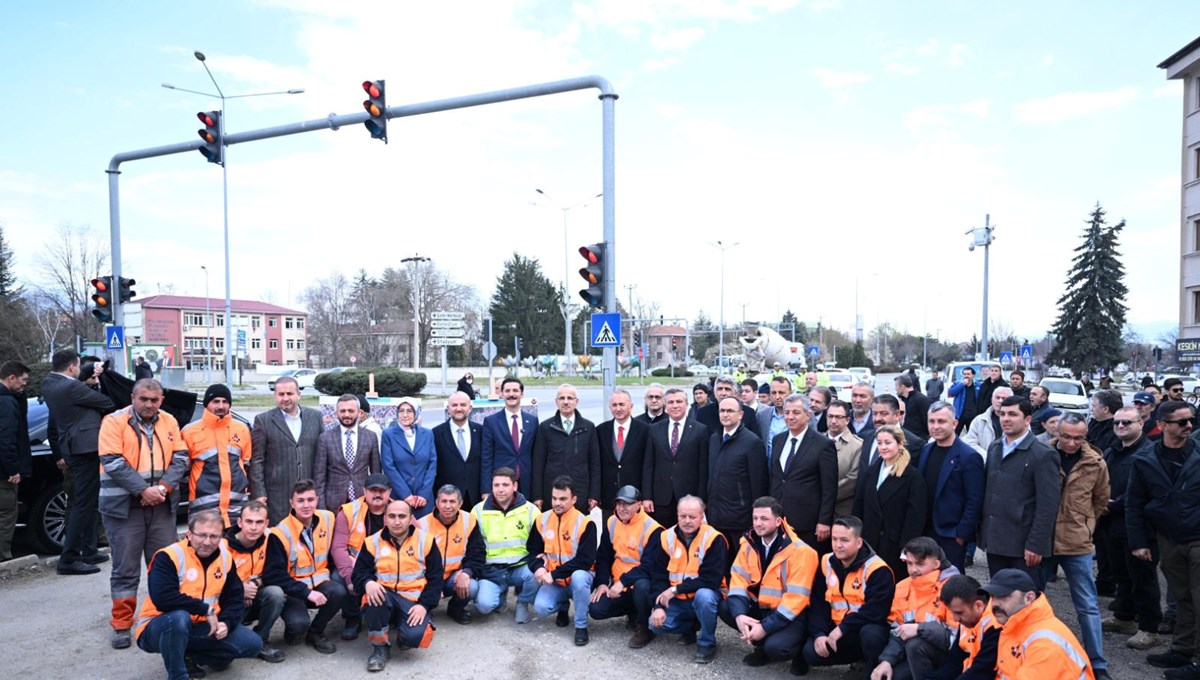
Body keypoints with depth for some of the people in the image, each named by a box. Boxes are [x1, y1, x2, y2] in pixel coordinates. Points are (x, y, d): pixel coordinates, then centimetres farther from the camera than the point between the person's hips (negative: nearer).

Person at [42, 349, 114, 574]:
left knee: (89, 503, 18)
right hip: (86, 447, -10)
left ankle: (88, 552, 25)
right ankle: (68, 559, -6)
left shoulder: (49, 384, 9)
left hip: (73, 448, 10)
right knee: (84, 503, -7)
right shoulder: (71, 387, -16)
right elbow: (107, 404, -8)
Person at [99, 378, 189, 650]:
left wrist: (164, 487, -12)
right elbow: (113, 463, -13)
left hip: (162, 505, 3)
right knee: (125, 569, 4)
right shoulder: (115, 421, -4)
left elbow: (180, 459, 4)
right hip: (124, 505, -3)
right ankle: (122, 625, 16)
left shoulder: (169, 422, 8)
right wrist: (143, 490, -18)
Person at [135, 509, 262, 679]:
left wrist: (226, 623, -15)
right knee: (179, 618, -40)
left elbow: (234, 597, 4)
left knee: (252, 644, -8)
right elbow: (162, 599, -32)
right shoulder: (168, 556, -19)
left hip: (200, 627, 5)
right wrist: (206, 609, -26)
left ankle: (191, 655, 10)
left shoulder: (225, 557, -1)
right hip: (158, 629, -5)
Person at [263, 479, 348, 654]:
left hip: (319, 582, 4)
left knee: (339, 592, -28)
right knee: (299, 624, -31)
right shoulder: (281, 533, -17)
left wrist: (330, 575, 1)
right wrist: (306, 592, -26)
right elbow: (274, 575, -19)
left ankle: (315, 632, 0)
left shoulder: (327, 518, -3)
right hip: (293, 590, -4)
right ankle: (296, 632, 9)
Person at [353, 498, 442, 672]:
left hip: (413, 599, -1)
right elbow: (359, 572, 2)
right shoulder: (373, 542, 3)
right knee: (374, 597, -35)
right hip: (384, 596, 1)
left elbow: (435, 577, 1)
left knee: (414, 636, -28)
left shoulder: (426, 540, 1)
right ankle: (380, 647, -9)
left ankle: (405, 634, 13)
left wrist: (424, 604, -13)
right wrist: (368, 583, -23)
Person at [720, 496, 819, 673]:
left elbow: (795, 598, -22)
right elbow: (739, 580, -4)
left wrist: (765, 627, -25)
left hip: (790, 615, -6)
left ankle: (799, 650, 4)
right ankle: (762, 644, 3)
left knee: (775, 647, -33)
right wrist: (739, 615, -23)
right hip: (760, 607, 6)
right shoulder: (749, 543, -2)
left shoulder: (800, 551, -19)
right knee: (724, 607, -16)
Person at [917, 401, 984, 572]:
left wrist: (962, 534, -12)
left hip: (951, 537, -5)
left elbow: (975, 501, -12)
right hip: (925, 532, 6)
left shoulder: (969, 457, -11)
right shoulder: (925, 450, 8)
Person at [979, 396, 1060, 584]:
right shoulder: (994, 448, 11)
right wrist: (983, 531, 10)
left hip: (1023, 545, -6)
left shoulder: (1043, 455, -10)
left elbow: (1048, 506, -13)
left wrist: (1036, 545, -16)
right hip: (994, 541, 6)